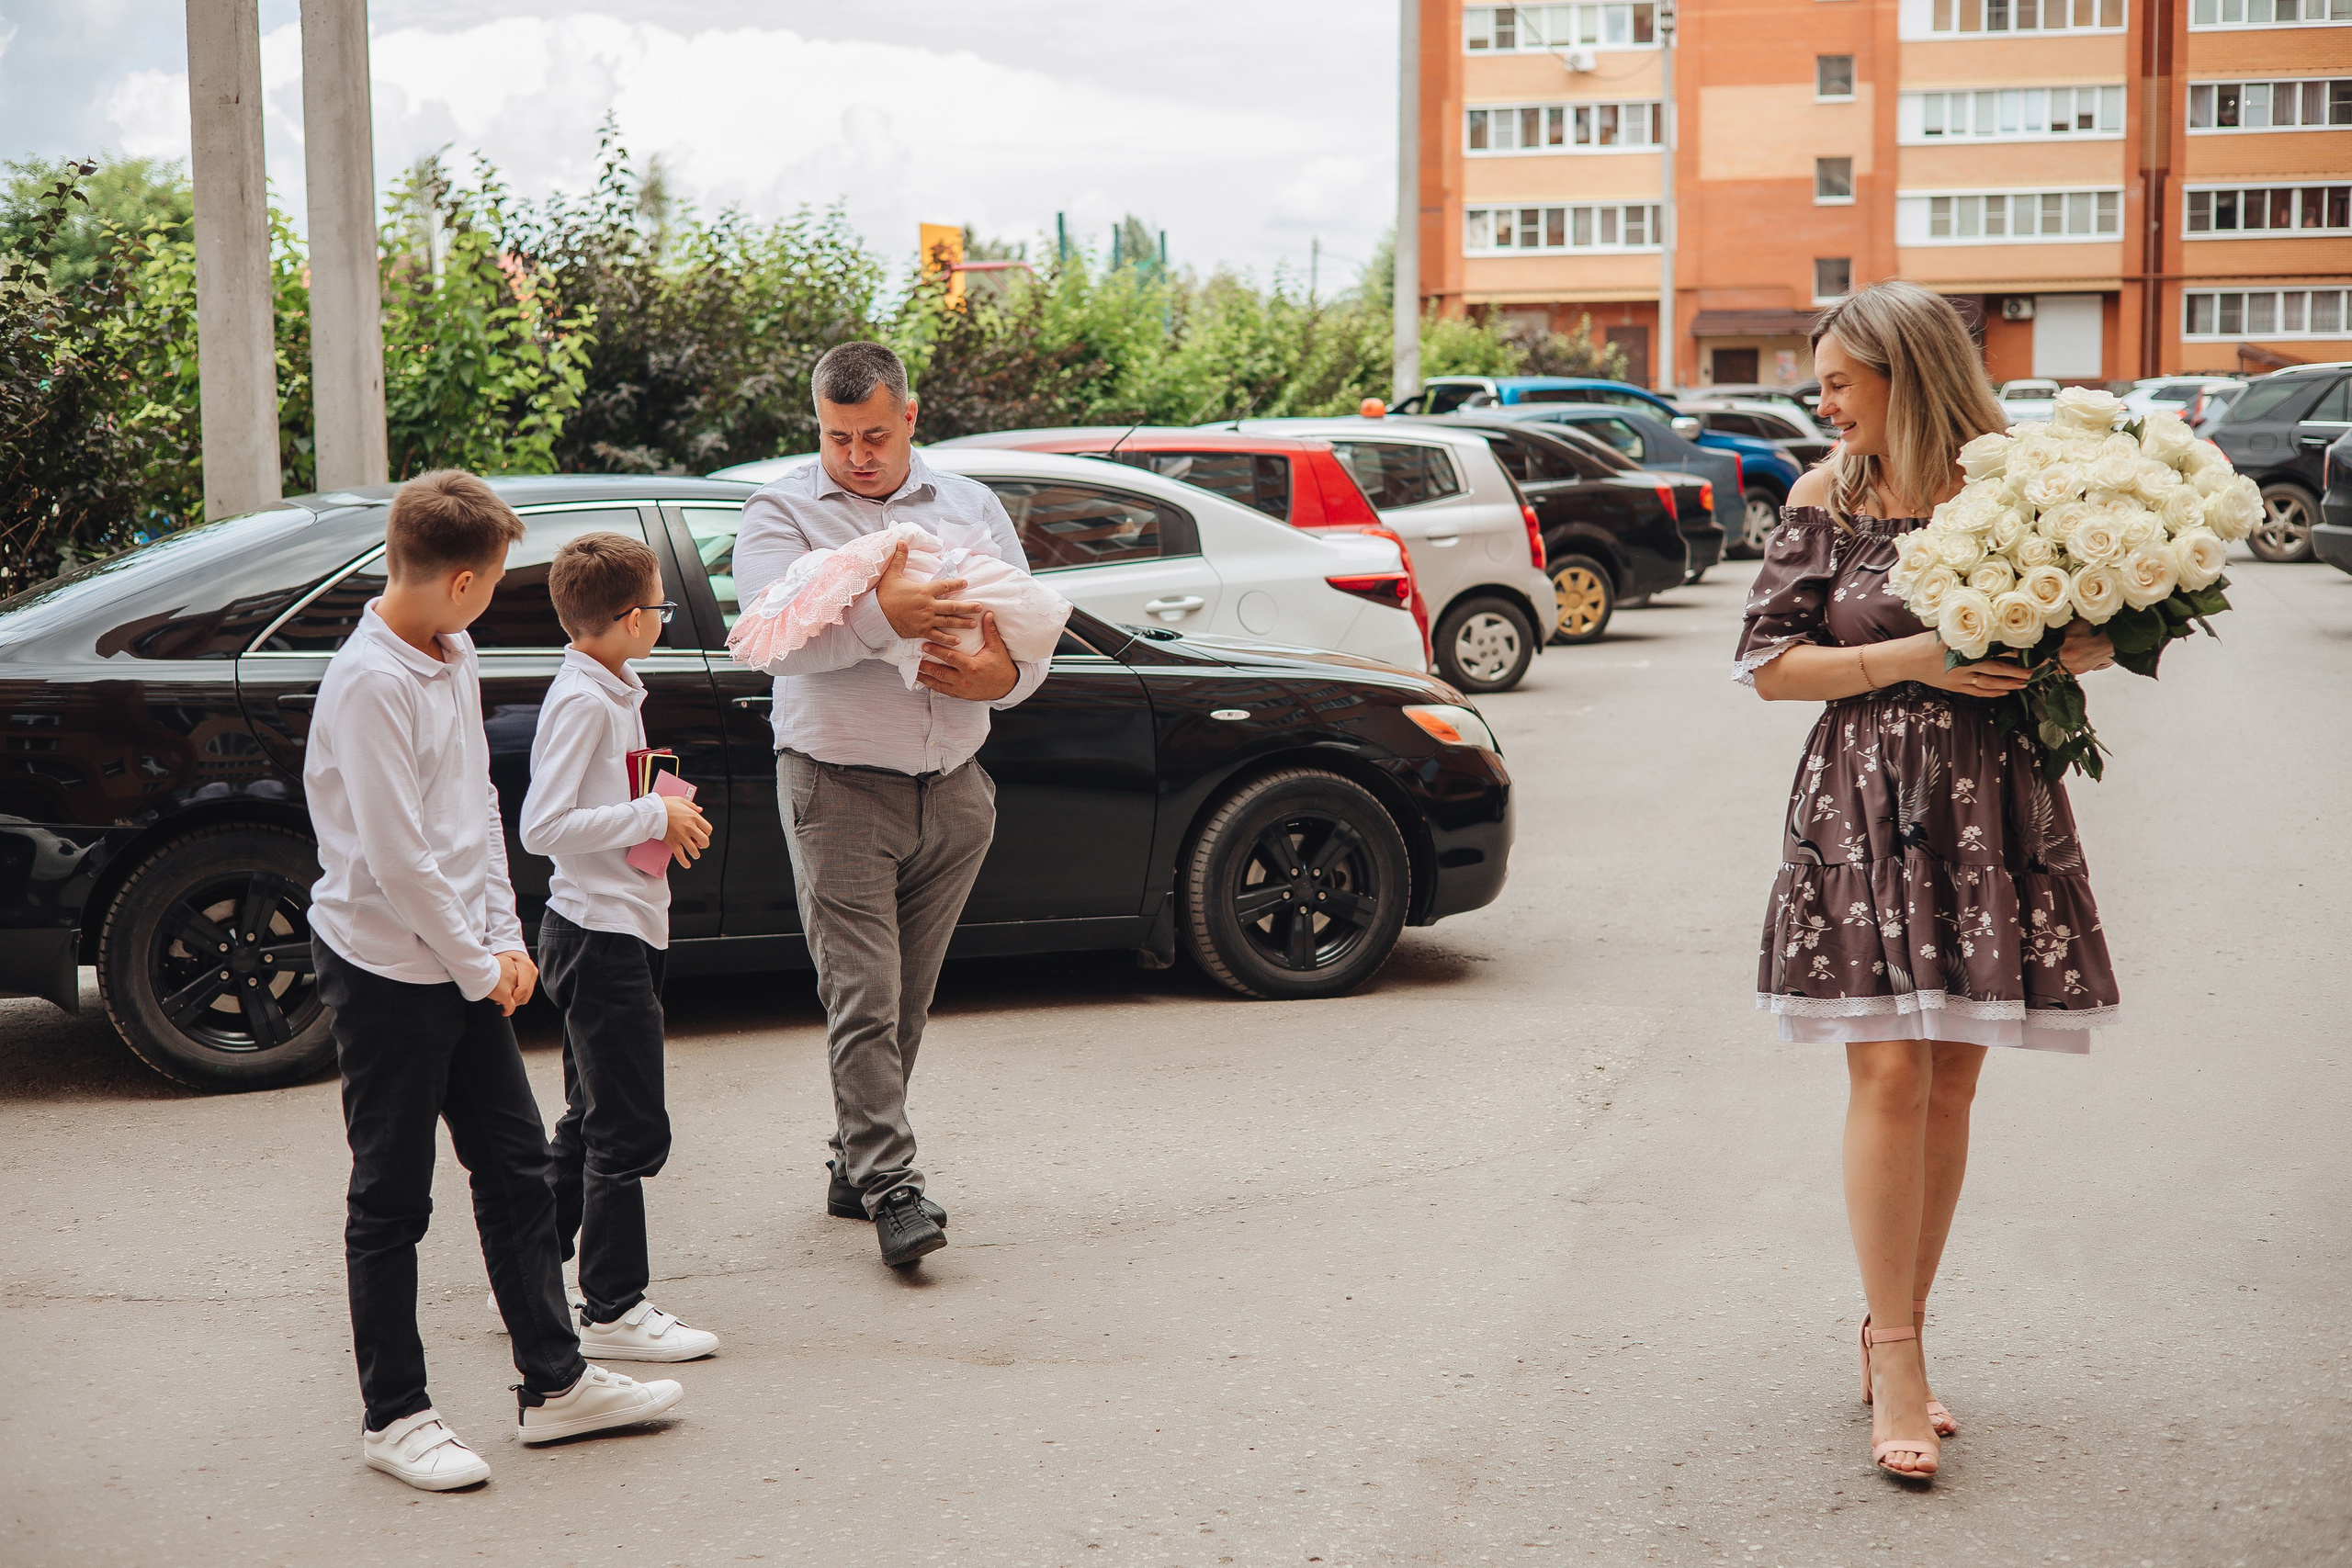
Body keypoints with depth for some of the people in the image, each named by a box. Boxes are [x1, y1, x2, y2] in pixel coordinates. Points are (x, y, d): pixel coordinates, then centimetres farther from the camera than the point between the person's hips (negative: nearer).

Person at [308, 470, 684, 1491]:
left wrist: (503, 941, 7)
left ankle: (555, 1384, 22)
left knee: (516, 1165, 13)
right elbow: (397, 855, -21)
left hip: (464, 965, 9)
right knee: (391, 1201, 3)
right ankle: (394, 1416, 15)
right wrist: (481, 967, -13)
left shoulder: (455, 659, 8)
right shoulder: (368, 681, -20)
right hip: (384, 967, -9)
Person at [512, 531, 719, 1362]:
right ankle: (614, 1309, 4)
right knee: (628, 1131, -4)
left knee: (590, 1123, 17)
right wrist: (653, 816, -18)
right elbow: (543, 825, -24)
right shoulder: (582, 700, -17)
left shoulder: (613, 692, 13)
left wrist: (665, 819, 7)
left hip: (617, 931, 10)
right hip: (601, 936, -10)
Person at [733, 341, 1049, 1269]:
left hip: (954, 791, 4)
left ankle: (855, 1169, 21)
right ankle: (892, 1188, -10)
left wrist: (1003, 675, -12)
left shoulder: (970, 507, 14)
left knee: (909, 999, 9)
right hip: (839, 787, -4)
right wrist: (883, 614, -28)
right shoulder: (782, 512, 2)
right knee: (862, 998, -10)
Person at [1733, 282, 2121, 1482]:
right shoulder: (1826, 498, 3)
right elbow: (1767, 664, 0)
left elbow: (2104, 632, 8)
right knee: (1889, 1073, -8)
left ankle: (1898, 1336, 19)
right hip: (1863, 807, -1)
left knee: (1950, 1080, 6)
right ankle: (1894, 1359, -2)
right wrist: (1915, 659, -12)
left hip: (1989, 806, 1)